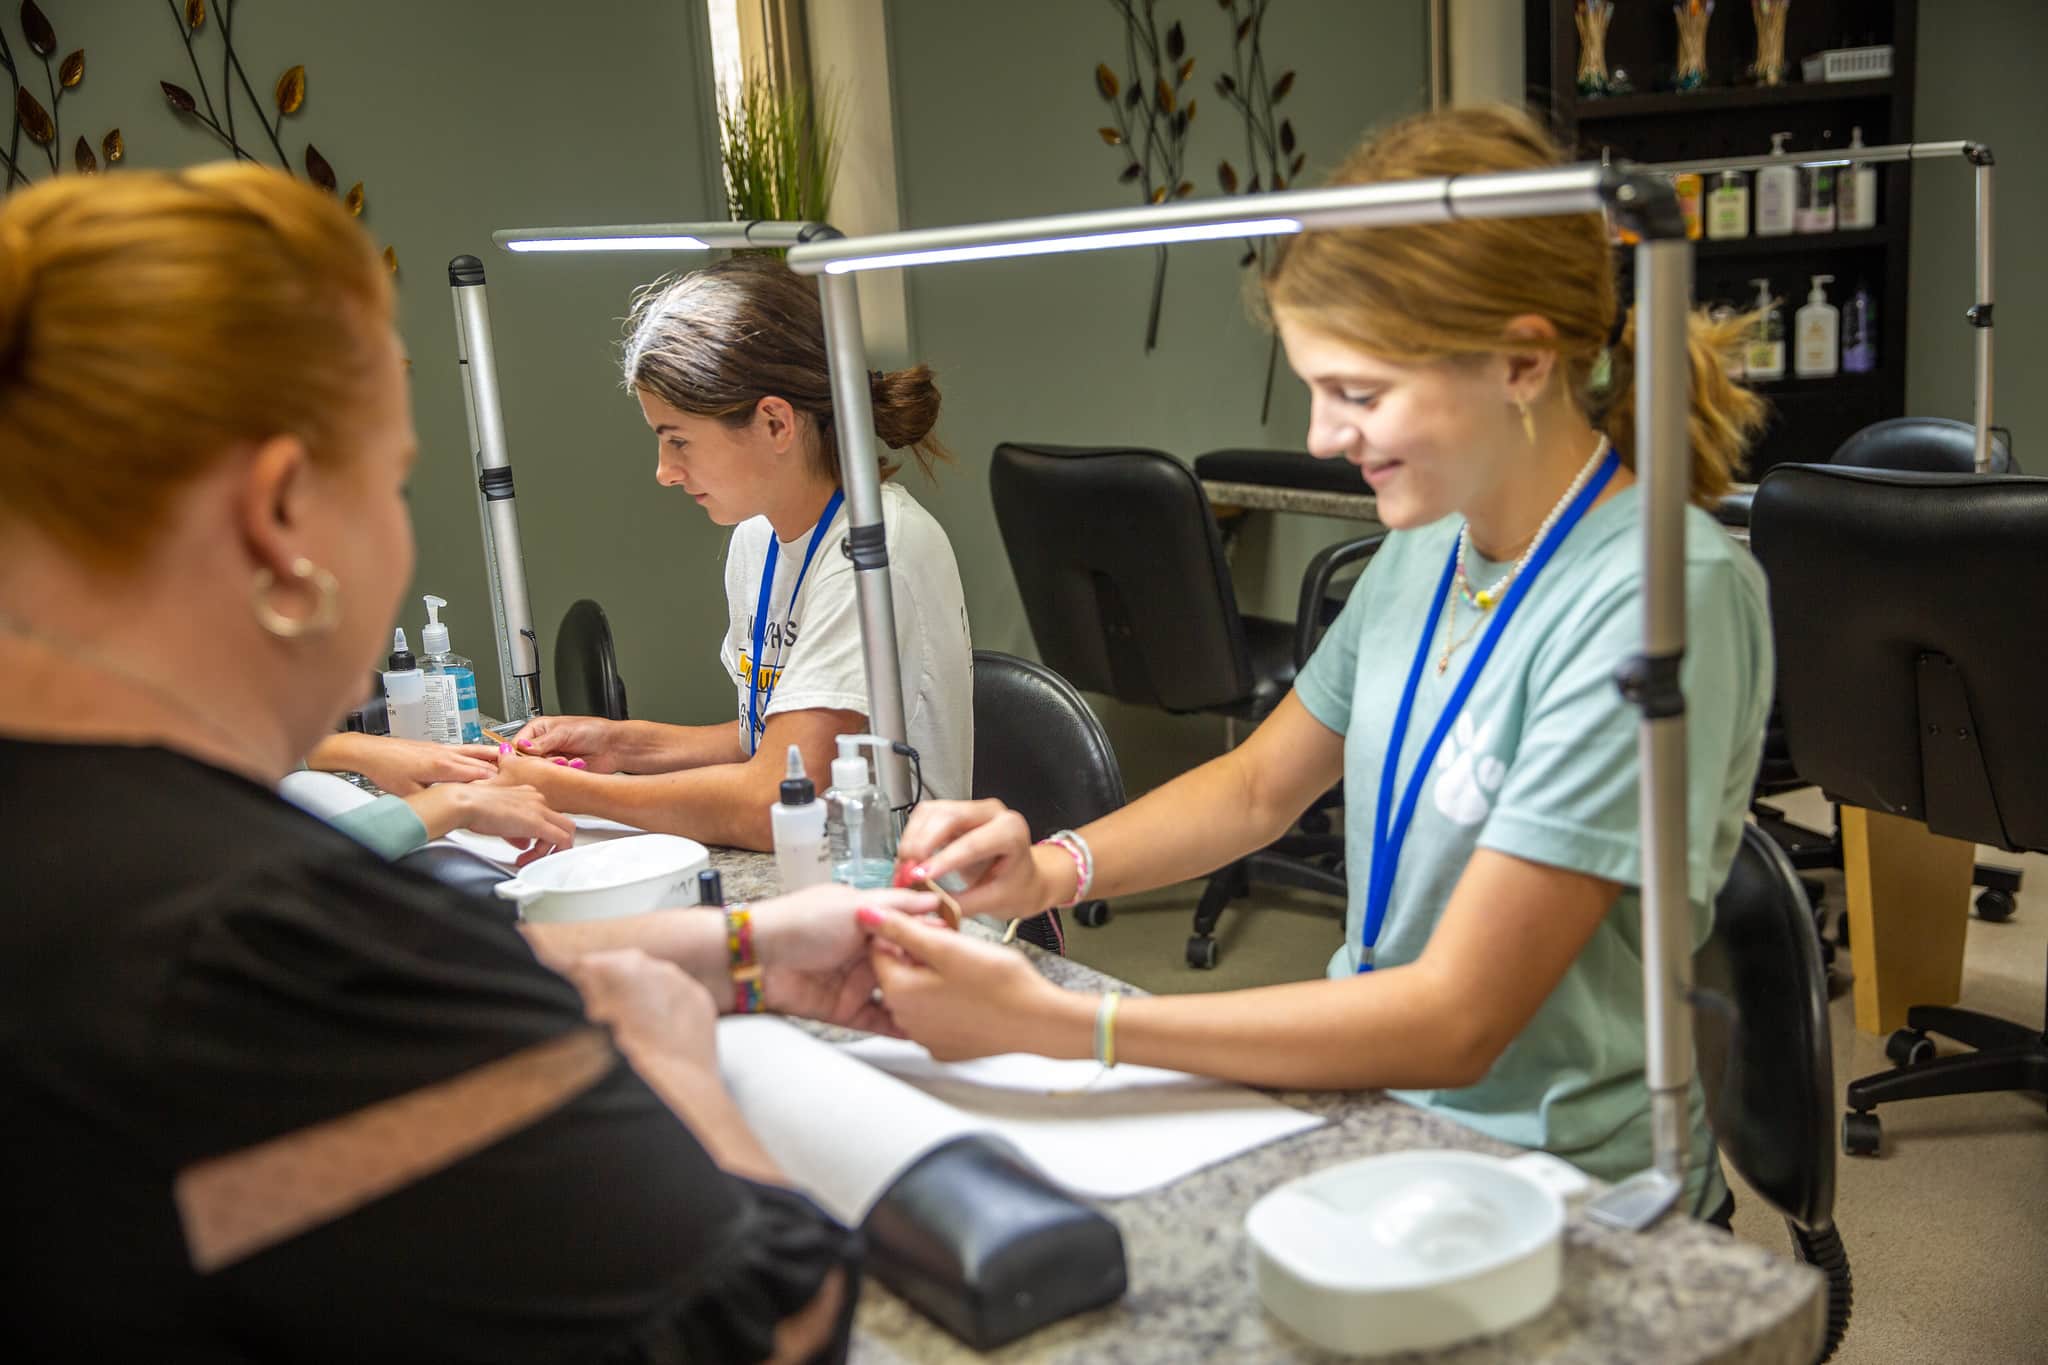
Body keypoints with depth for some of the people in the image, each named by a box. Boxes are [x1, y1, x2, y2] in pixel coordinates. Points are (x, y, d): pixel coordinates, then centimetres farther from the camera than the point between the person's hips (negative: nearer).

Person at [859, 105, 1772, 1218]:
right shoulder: (1428, 543, 0)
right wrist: (1053, 867, -6)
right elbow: (1259, 786, 13)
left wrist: (1053, 1021, -30)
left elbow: (1454, 1020, -25)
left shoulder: (1659, 596, -24)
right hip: (1376, 1098, 6)